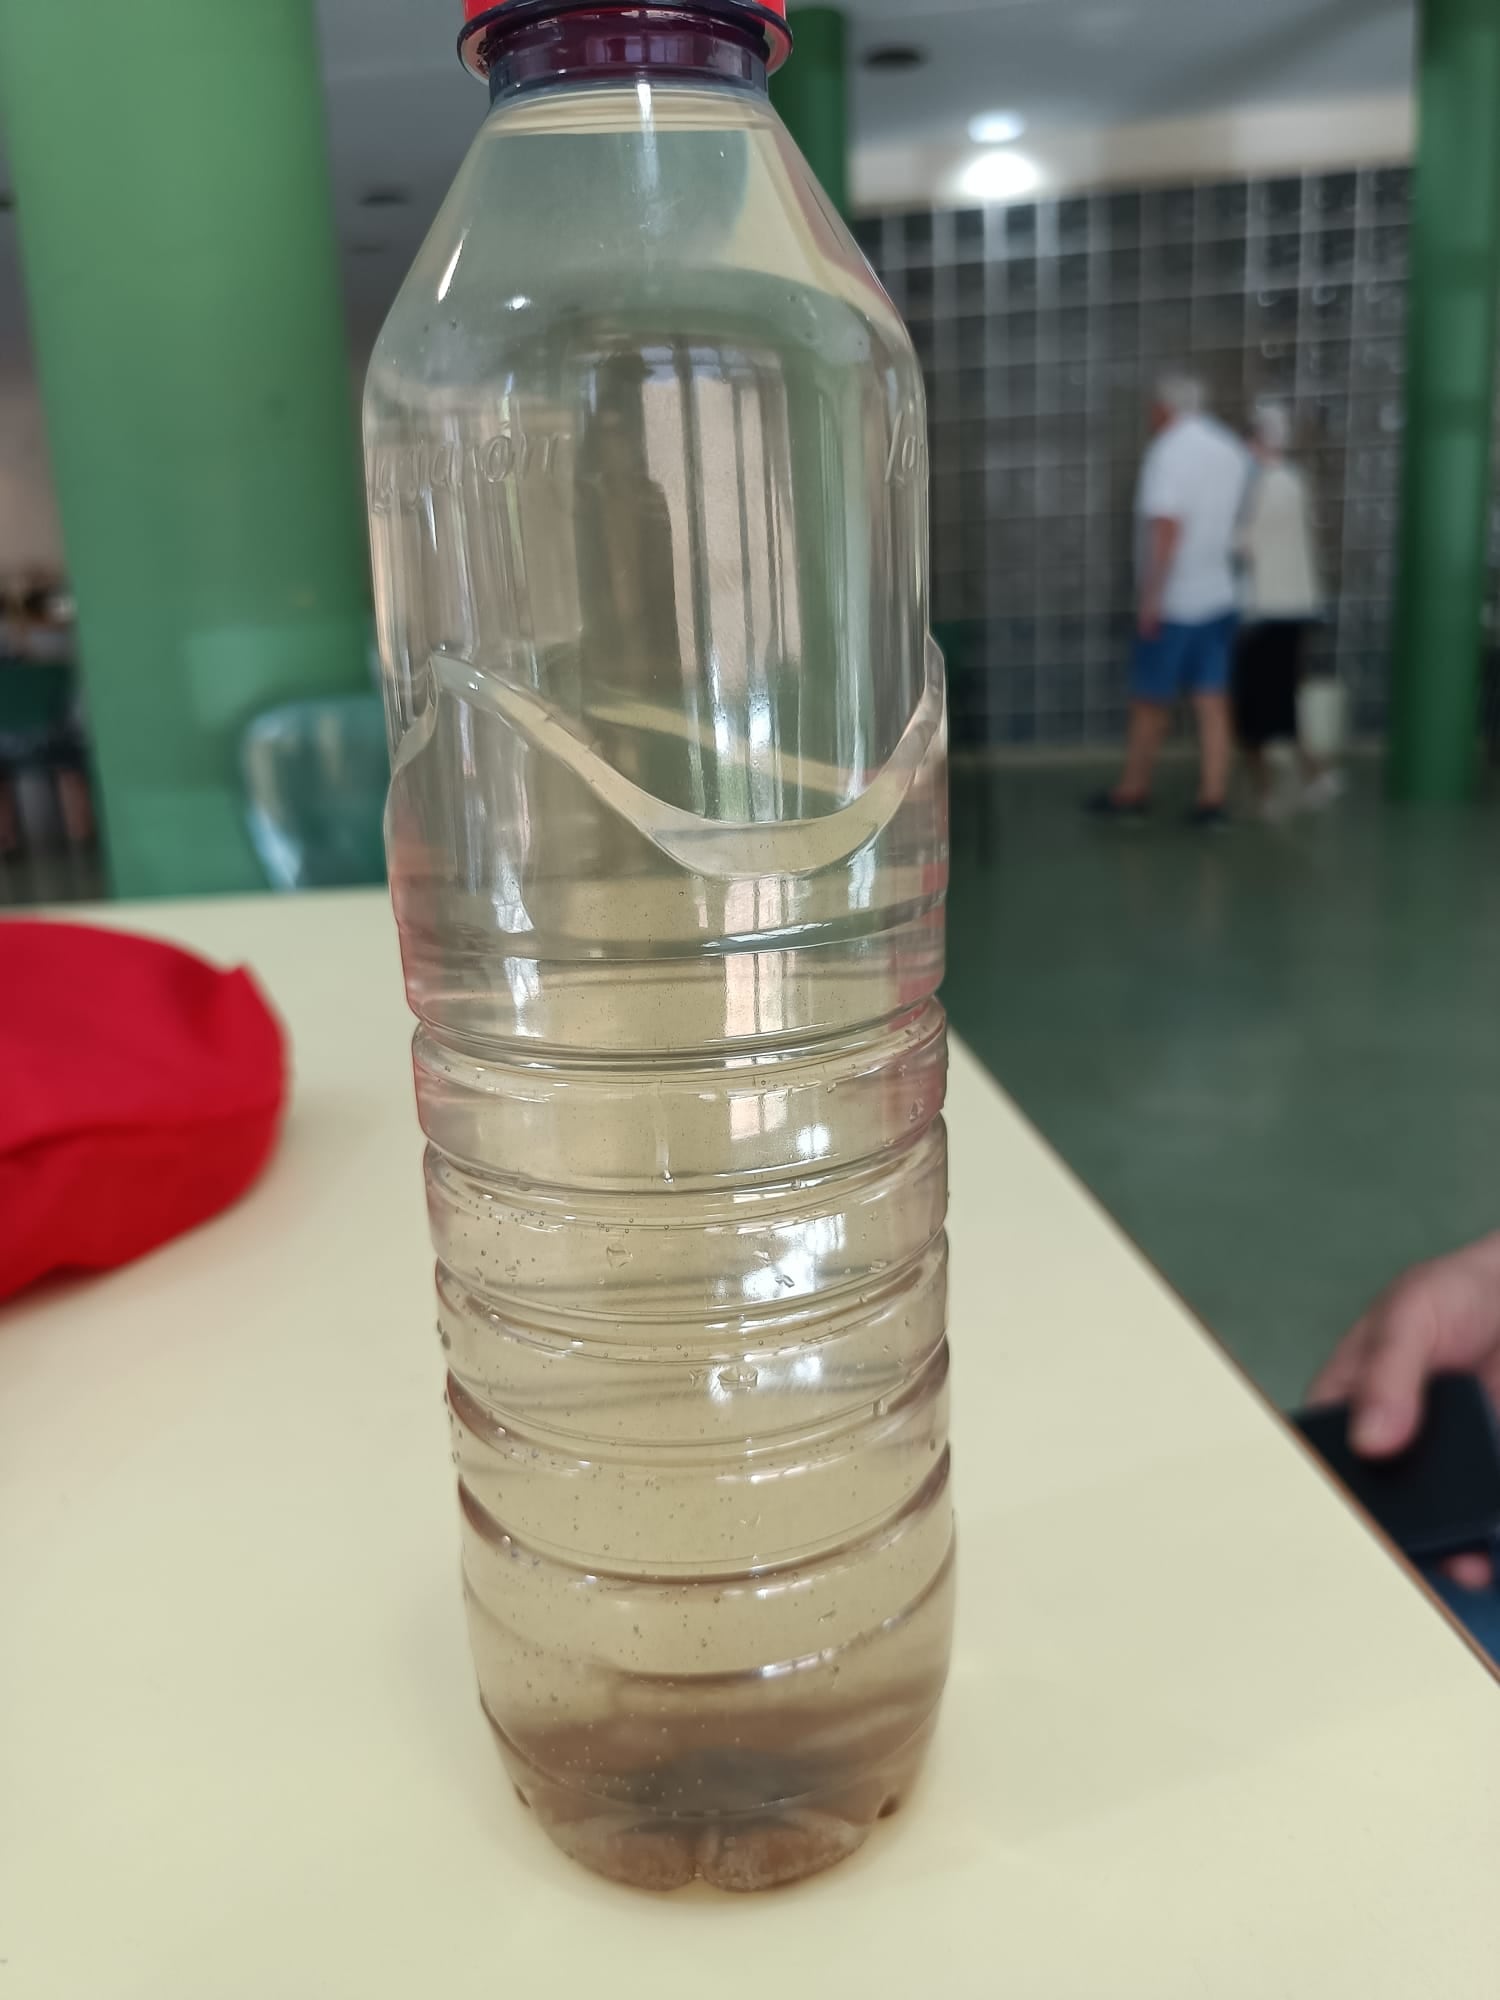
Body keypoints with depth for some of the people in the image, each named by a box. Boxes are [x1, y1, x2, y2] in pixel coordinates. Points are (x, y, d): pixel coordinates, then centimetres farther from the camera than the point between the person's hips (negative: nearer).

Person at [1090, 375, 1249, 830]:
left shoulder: (1169, 451, -11)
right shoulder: (1233, 450, 11)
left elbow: (1167, 526, -20)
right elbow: (1241, 519, 15)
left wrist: (1152, 595, -20)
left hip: (1174, 601, -6)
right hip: (1221, 597, 6)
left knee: (1150, 702, 5)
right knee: (1213, 704, 5)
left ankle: (1132, 792, 15)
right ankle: (1212, 799, 4)